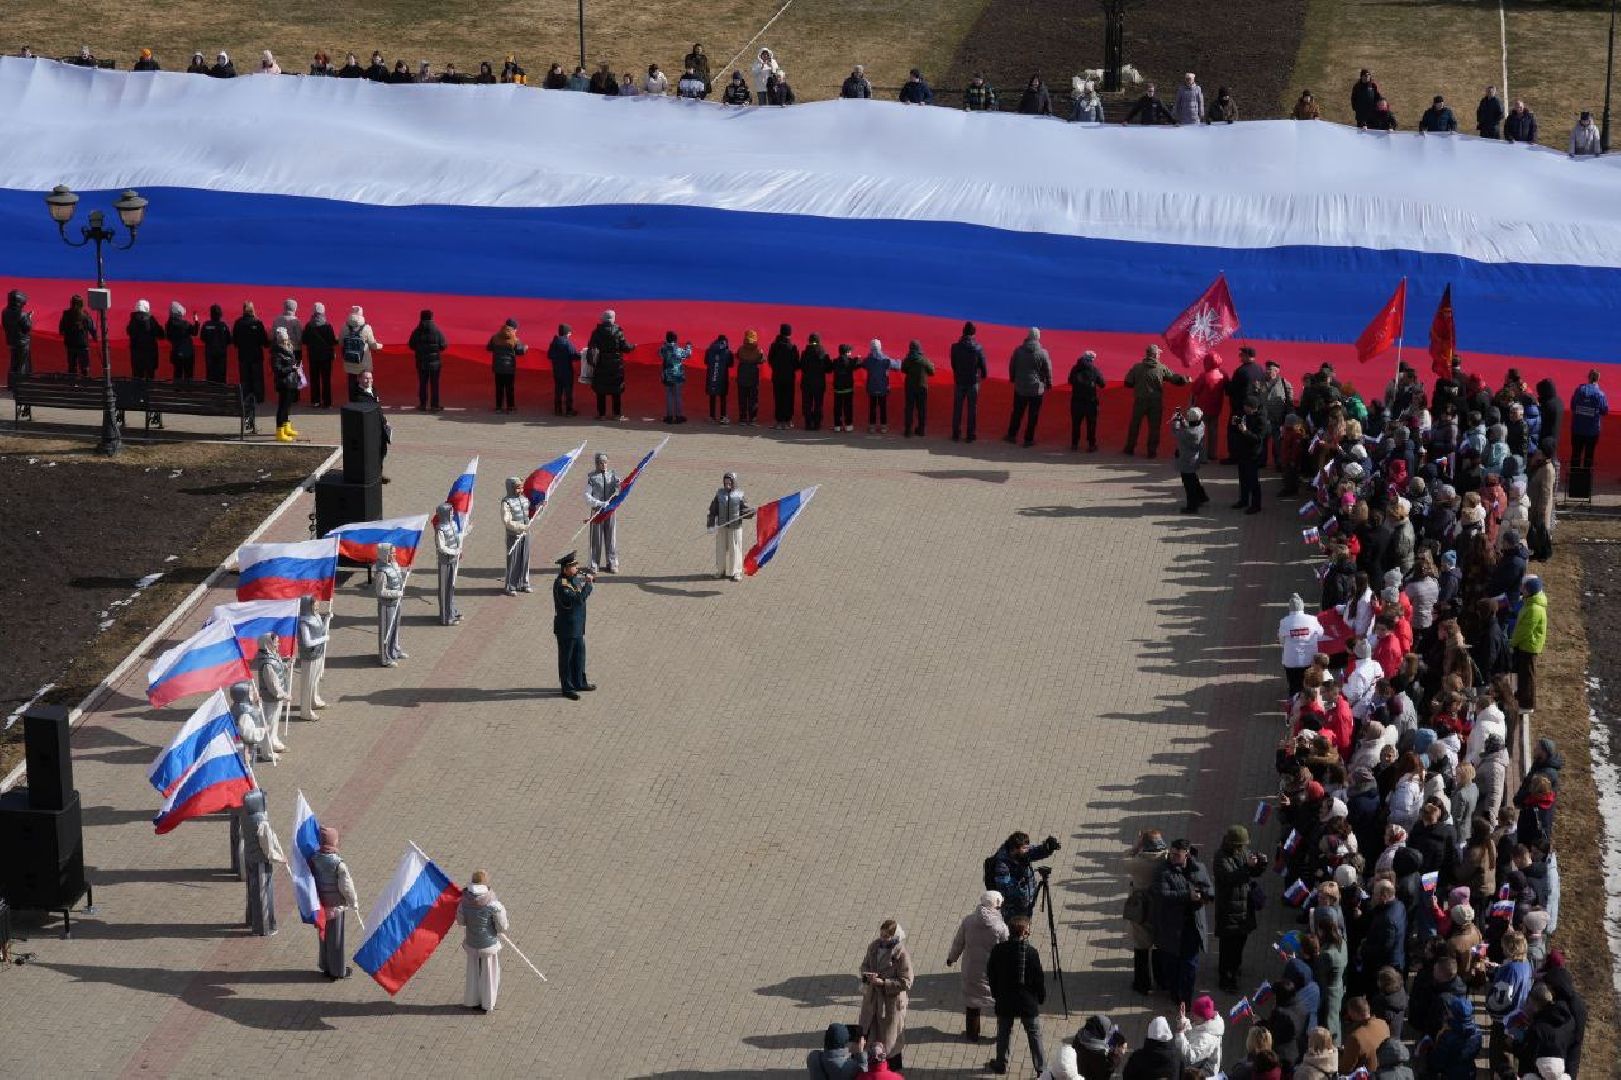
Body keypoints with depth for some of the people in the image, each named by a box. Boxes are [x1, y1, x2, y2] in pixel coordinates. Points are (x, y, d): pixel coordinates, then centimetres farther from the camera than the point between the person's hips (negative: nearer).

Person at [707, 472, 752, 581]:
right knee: (721, 549, 7)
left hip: (735, 527, -2)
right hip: (722, 526, 2)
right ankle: (721, 571, 20)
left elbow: (745, 511, -3)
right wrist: (711, 525, 0)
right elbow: (713, 510, 5)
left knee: (735, 549, 0)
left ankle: (735, 573, 9)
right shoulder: (719, 495, 4)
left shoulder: (739, 495, -1)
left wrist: (752, 511, -24)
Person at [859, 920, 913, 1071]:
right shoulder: (875, 945, -3)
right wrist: (867, 975, -13)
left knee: (891, 1040, 9)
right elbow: (865, 965, 10)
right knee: (868, 1033, 14)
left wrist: (883, 982, -26)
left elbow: (906, 982, -19)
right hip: (872, 998, 5)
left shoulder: (902, 954, -21)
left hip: (891, 1001, -5)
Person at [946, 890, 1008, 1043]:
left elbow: (958, 943, 2)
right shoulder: (1000, 926, -18)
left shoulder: (967, 921, -9)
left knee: (972, 1000, 18)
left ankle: (972, 1033, 29)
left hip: (971, 969, 2)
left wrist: (951, 958, 20)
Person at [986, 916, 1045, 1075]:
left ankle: (1001, 1064, 30)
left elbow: (990, 975, 0)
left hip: (1004, 1002, 2)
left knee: (1004, 1033, 19)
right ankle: (1041, 1066, 16)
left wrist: (995, 993, 15)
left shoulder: (997, 950, -10)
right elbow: (1039, 978, -12)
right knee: (1034, 1034, 11)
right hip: (1028, 1002, -2)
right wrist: (1041, 996, 5)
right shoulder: (1031, 952, -19)